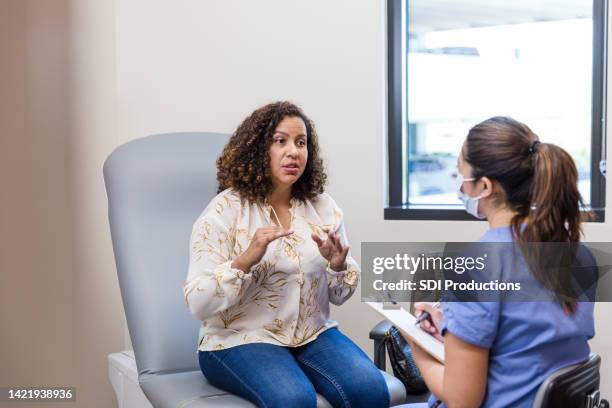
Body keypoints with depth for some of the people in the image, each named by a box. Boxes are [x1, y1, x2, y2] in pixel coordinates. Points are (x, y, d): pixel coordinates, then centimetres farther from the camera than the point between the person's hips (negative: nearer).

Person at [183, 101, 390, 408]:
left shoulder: (322, 206, 5)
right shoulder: (226, 210, -8)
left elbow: (339, 296, 9)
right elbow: (197, 304, -14)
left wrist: (338, 265, -13)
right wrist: (246, 260, -28)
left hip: (313, 334, 4)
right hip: (240, 340, -4)